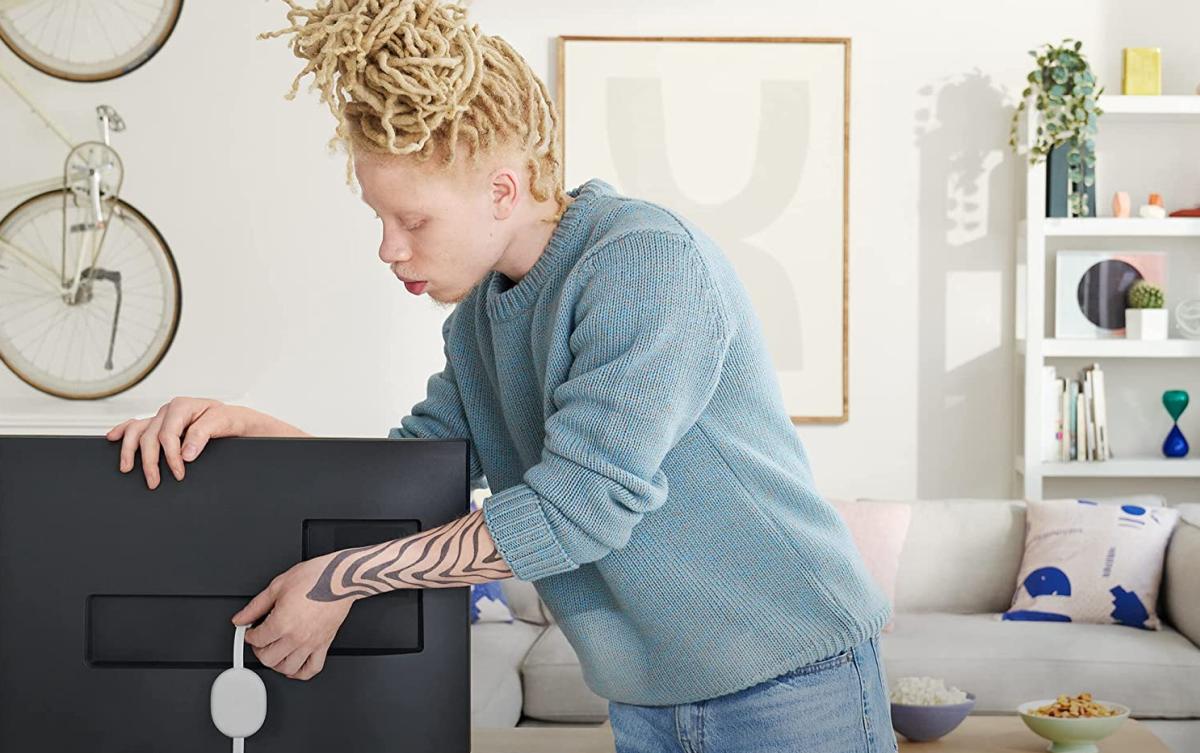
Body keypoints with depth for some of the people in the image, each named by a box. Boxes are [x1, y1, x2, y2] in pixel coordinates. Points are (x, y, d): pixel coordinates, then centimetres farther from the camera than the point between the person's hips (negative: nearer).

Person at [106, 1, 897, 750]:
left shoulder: (650, 261, -21)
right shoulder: (479, 312, 6)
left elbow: (575, 507, -25)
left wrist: (343, 579, -20)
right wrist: (250, 426, -10)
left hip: (786, 683, -7)